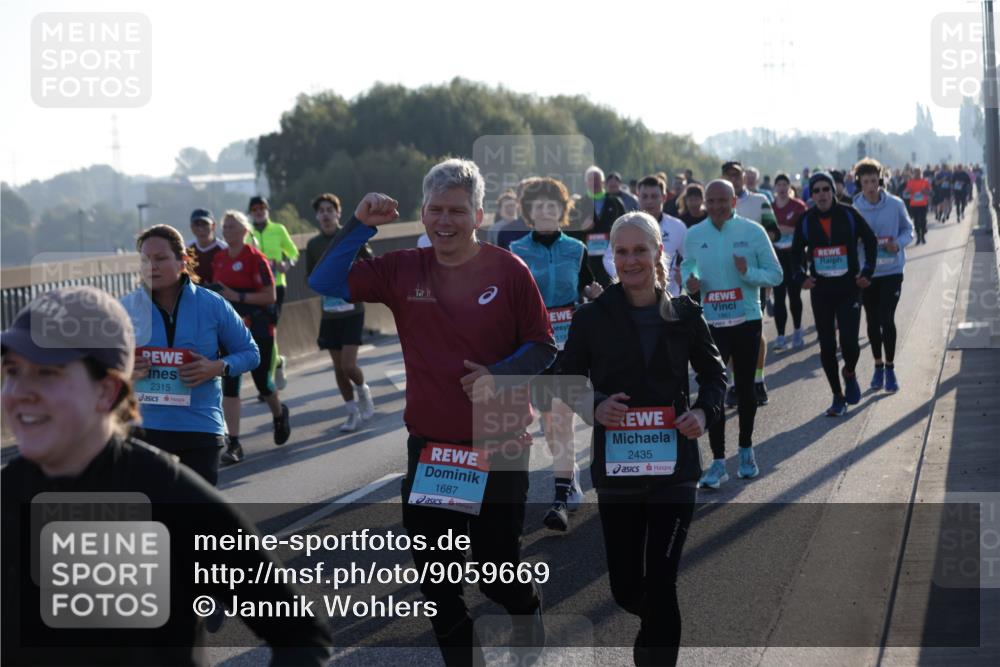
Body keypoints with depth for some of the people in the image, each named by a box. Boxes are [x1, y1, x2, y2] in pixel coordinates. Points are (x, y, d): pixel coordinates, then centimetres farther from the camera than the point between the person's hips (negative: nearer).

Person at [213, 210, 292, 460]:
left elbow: (270, 296, -14)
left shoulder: (255, 258, -11)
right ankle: (233, 443, -4)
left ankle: (280, 414, 40)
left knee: (262, 381, 6)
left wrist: (238, 296, -22)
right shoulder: (219, 259, 7)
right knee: (229, 384, -4)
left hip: (258, 329, -5)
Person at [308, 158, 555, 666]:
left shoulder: (509, 272, -7)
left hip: (497, 448, -3)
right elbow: (325, 284, -1)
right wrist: (360, 225, -9)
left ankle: (528, 611, 40)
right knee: (434, 578, 9)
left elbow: (543, 348, -1)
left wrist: (498, 375, -18)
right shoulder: (402, 270, 1)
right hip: (428, 448, 3)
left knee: (498, 571, 5)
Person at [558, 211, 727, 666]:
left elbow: (714, 374, 11)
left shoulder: (684, 314, -1)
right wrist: (594, 408, -14)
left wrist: (704, 412, -10)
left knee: (661, 583, -7)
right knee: (626, 587, 10)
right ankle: (654, 624, 44)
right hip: (615, 466, 1)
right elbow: (567, 379, 6)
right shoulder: (593, 317, -3)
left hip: (673, 466, -1)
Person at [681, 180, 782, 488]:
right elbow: (687, 264, 16)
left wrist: (748, 272, -22)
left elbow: (775, 274, -3)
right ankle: (718, 462, 1)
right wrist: (690, 279, -7)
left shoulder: (753, 232, -6)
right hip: (711, 322, 1)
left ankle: (746, 451, 30)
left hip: (746, 321, -1)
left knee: (745, 388, 12)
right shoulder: (694, 235, 0)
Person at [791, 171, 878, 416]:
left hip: (849, 288, -2)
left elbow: (871, 241, 6)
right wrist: (801, 277, 1)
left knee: (849, 342, -14)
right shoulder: (806, 221, 0)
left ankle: (849, 373, 21)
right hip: (820, 291, 2)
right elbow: (796, 252, 14)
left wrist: (867, 272, 1)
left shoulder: (849, 215, -5)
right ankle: (838, 398, 16)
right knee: (827, 347, 3)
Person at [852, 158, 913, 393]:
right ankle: (878, 366, 29)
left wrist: (898, 244, -14)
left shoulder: (895, 205, -8)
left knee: (886, 319, -7)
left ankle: (890, 368, 10)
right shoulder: (854, 209, -7)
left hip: (891, 271, -1)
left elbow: (908, 229, 4)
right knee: (872, 321, 12)